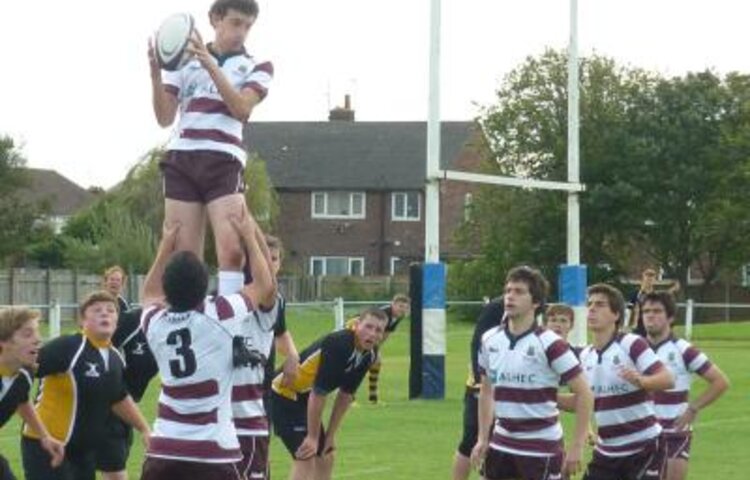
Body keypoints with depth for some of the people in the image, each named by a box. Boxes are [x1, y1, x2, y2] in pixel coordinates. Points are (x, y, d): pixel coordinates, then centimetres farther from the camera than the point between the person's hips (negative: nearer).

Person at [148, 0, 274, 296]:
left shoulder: (256, 68, 12)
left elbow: (242, 108, -7)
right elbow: (165, 117, 9)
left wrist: (211, 66, -17)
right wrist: (155, 74, -6)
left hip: (224, 161, -2)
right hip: (181, 159, 2)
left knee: (231, 250, -18)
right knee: (183, 255, -2)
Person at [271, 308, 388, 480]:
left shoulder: (369, 355, -3)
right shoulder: (338, 345, -30)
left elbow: (346, 395, 8)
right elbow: (318, 393, -27)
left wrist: (330, 434, 9)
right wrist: (312, 437, -20)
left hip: (303, 398, 10)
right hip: (283, 395, -10)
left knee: (325, 457, 13)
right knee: (306, 458, -17)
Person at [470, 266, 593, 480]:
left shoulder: (550, 344, -14)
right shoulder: (490, 340, 3)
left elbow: (584, 393, -12)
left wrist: (576, 447, -14)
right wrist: (482, 438, 13)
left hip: (542, 447, -6)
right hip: (502, 444, 6)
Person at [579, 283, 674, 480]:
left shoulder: (631, 344, -12)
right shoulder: (585, 356, 8)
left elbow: (667, 379, -22)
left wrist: (640, 380, -41)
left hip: (643, 447, -6)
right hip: (606, 449, 7)